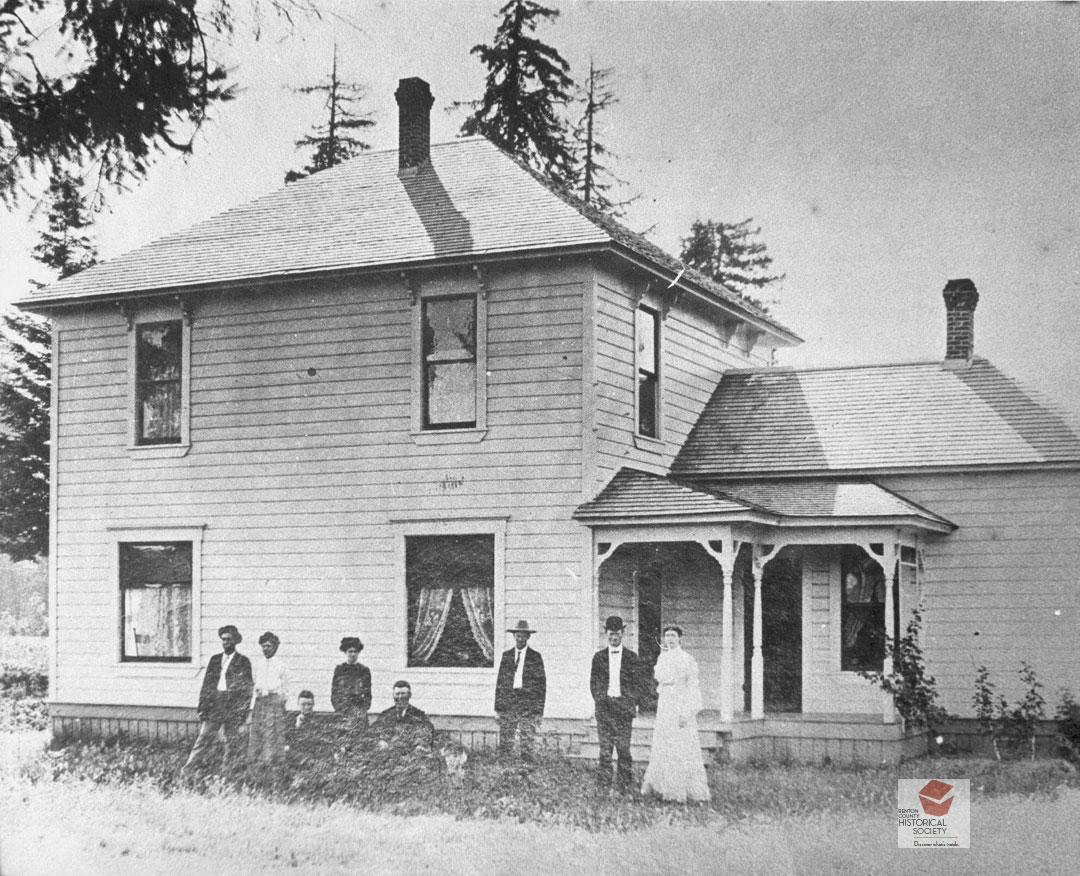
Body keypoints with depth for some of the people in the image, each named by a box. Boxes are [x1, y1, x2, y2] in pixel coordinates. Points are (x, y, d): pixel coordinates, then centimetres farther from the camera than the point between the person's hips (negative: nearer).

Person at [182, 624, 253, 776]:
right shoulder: (215, 659, 13)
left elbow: (247, 688, 1)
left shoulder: (243, 662, 3)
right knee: (204, 737, -4)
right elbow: (206, 684, 12)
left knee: (232, 741, 3)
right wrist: (202, 707, 4)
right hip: (213, 705, 2)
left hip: (233, 706, -2)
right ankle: (189, 768, -6)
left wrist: (243, 714, -5)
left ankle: (227, 771, 12)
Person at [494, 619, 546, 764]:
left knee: (527, 740, -5)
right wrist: (498, 707, 6)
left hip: (528, 705, -2)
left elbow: (541, 684, 3)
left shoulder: (535, 657, 4)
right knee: (505, 741, -1)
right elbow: (499, 682, 13)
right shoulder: (506, 655, 12)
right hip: (508, 706, 2)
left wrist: (539, 712, -2)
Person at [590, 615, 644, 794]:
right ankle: (603, 786, 2)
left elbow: (637, 684, 7)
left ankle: (626, 786, 5)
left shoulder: (632, 658, 8)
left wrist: (633, 704, -2)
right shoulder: (599, 657, 11)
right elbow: (593, 682, 13)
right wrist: (599, 699, 2)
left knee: (624, 748, -3)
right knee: (605, 748, -1)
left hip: (624, 706, -1)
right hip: (604, 706, 1)